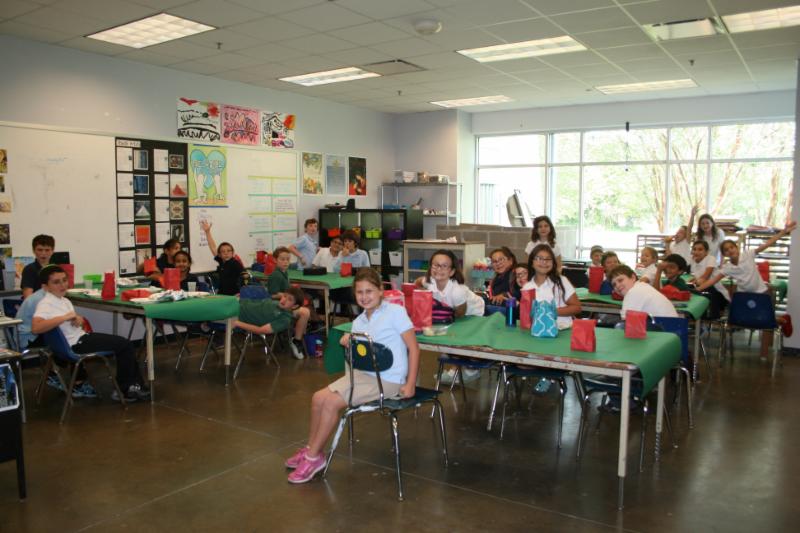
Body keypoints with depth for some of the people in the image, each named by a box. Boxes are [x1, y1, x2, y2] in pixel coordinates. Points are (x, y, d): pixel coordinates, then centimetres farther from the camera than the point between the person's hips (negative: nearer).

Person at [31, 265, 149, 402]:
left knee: (124, 343, 11)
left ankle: (137, 386, 15)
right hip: (75, 345, -9)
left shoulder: (64, 301, 12)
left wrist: (78, 319, -3)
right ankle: (124, 390, 8)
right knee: (124, 345, -7)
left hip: (81, 336, 9)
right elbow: (35, 328, -33)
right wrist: (64, 317, -29)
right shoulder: (45, 305, -16)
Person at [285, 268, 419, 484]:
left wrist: (410, 384, -16)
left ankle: (314, 457, 3)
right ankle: (311, 449, 17)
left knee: (331, 402, -14)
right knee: (319, 398, -2)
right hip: (363, 373, 7)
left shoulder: (395, 312, -11)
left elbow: (413, 347, -11)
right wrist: (349, 345, -11)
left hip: (388, 380, -7)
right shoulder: (358, 322, 9)